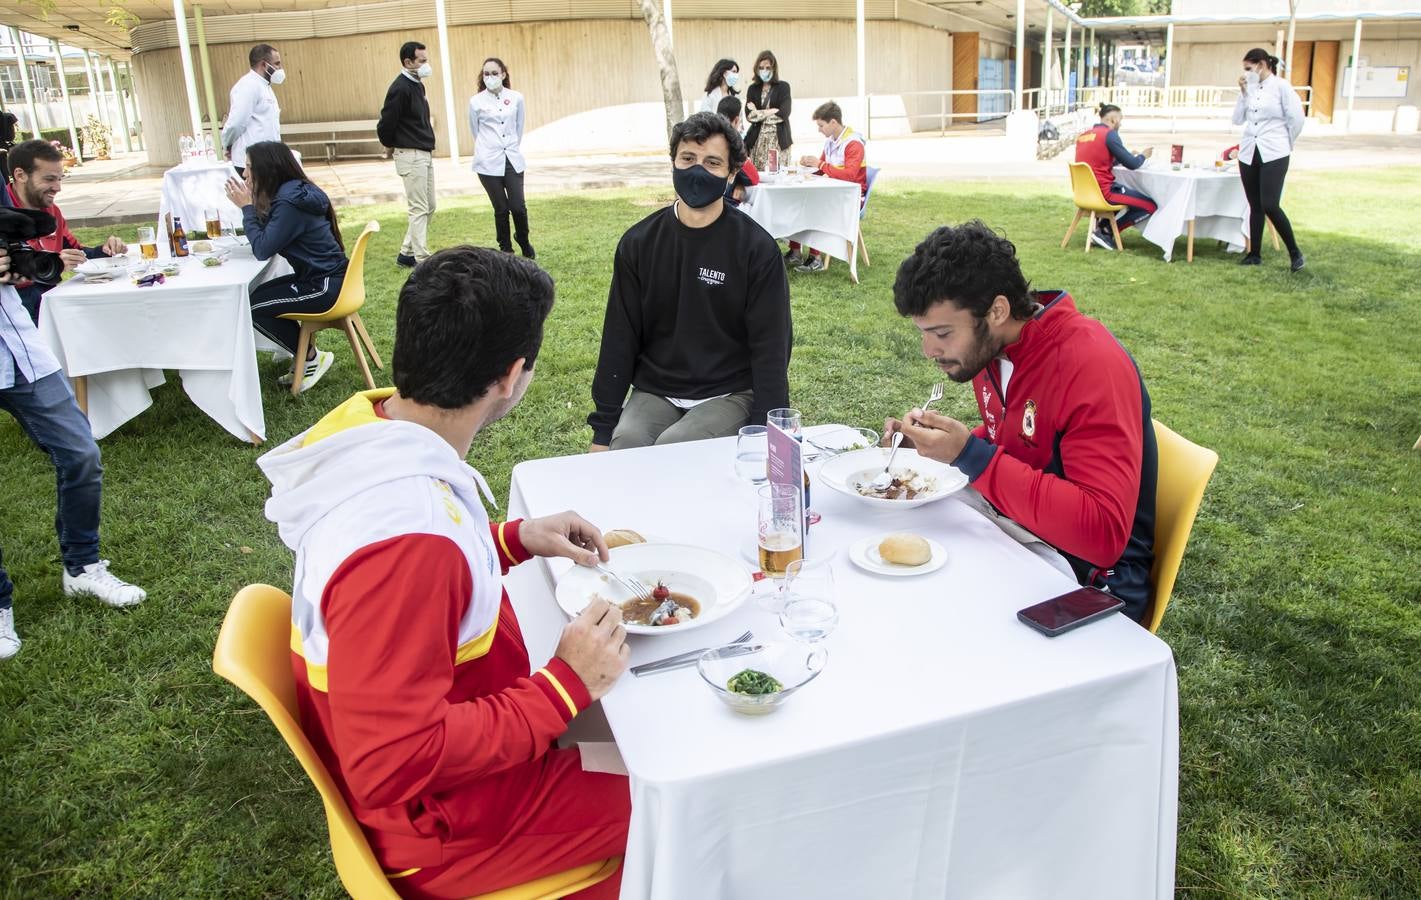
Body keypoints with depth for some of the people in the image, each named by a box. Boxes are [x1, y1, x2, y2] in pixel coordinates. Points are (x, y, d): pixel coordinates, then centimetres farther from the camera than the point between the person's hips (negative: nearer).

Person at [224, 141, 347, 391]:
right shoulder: (292, 192, 8)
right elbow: (268, 238, 14)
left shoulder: (290, 203, -22)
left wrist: (247, 207, -9)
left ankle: (311, 358, 7)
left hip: (326, 286, -10)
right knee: (258, 296, 13)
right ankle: (303, 354, 18)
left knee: (254, 307, -4)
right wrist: (249, 205, 4)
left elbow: (263, 249, -18)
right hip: (318, 276, 10)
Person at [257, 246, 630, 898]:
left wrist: (514, 539, 1)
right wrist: (565, 686, -26)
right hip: (455, 831, -9)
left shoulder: (368, 424, -8)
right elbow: (393, 767, -33)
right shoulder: (405, 542, -38)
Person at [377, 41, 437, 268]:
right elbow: (385, 125, -16)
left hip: (425, 154, 9)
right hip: (411, 156, -9)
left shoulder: (417, 85, 12)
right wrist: (393, 145, 0)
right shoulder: (400, 88, -16)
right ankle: (422, 260, 0)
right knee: (419, 209, -5)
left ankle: (407, 253, 22)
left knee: (429, 207, 13)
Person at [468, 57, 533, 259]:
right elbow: (475, 131, 12)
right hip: (488, 163, -1)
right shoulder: (476, 101, 0)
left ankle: (523, 241, 23)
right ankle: (506, 250, 17)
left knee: (518, 207, -6)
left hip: (513, 160, 1)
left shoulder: (516, 98, 4)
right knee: (501, 209, 1)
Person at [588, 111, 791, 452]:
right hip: (654, 393, 3)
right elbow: (619, 338, 5)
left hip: (729, 394, -2)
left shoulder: (756, 247, -5)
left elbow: (770, 347, -5)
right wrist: (602, 429, 0)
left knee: (672, 449, -29)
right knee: (626, 444, -27)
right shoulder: (638, 243, 4)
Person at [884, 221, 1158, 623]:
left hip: (1089, 585, -7)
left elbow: (1105, 534, -31)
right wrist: (929, 443, -1)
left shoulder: (1091, 365, -25)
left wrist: (973, 457, -32)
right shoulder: (988, 346, 0)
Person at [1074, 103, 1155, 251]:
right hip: (1103, 191, -9)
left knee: (1127, 193, 35)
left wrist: (1126, 157, 22)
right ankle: (1106, 232, -1)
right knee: (1151, 206, -1)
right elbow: (1132, 164, -12)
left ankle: (1101, 227, 16)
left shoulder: (1083, 135, 12)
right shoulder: (1109, 134, -11)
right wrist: (1143, 156, 9)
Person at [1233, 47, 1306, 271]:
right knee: (1255, 207, 9)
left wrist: (1286, 145, 4)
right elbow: (1238, 119, 6)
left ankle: (1295, 253, 0)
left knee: (1270, 205, -13)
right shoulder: (1250, 88, 9)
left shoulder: (1280, 86, -6)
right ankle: (1255, 254, 16)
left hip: (1273, 155, -6)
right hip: (1249, 153, 6)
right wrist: (1243, 92, -1)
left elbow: (1296, 119, -6)